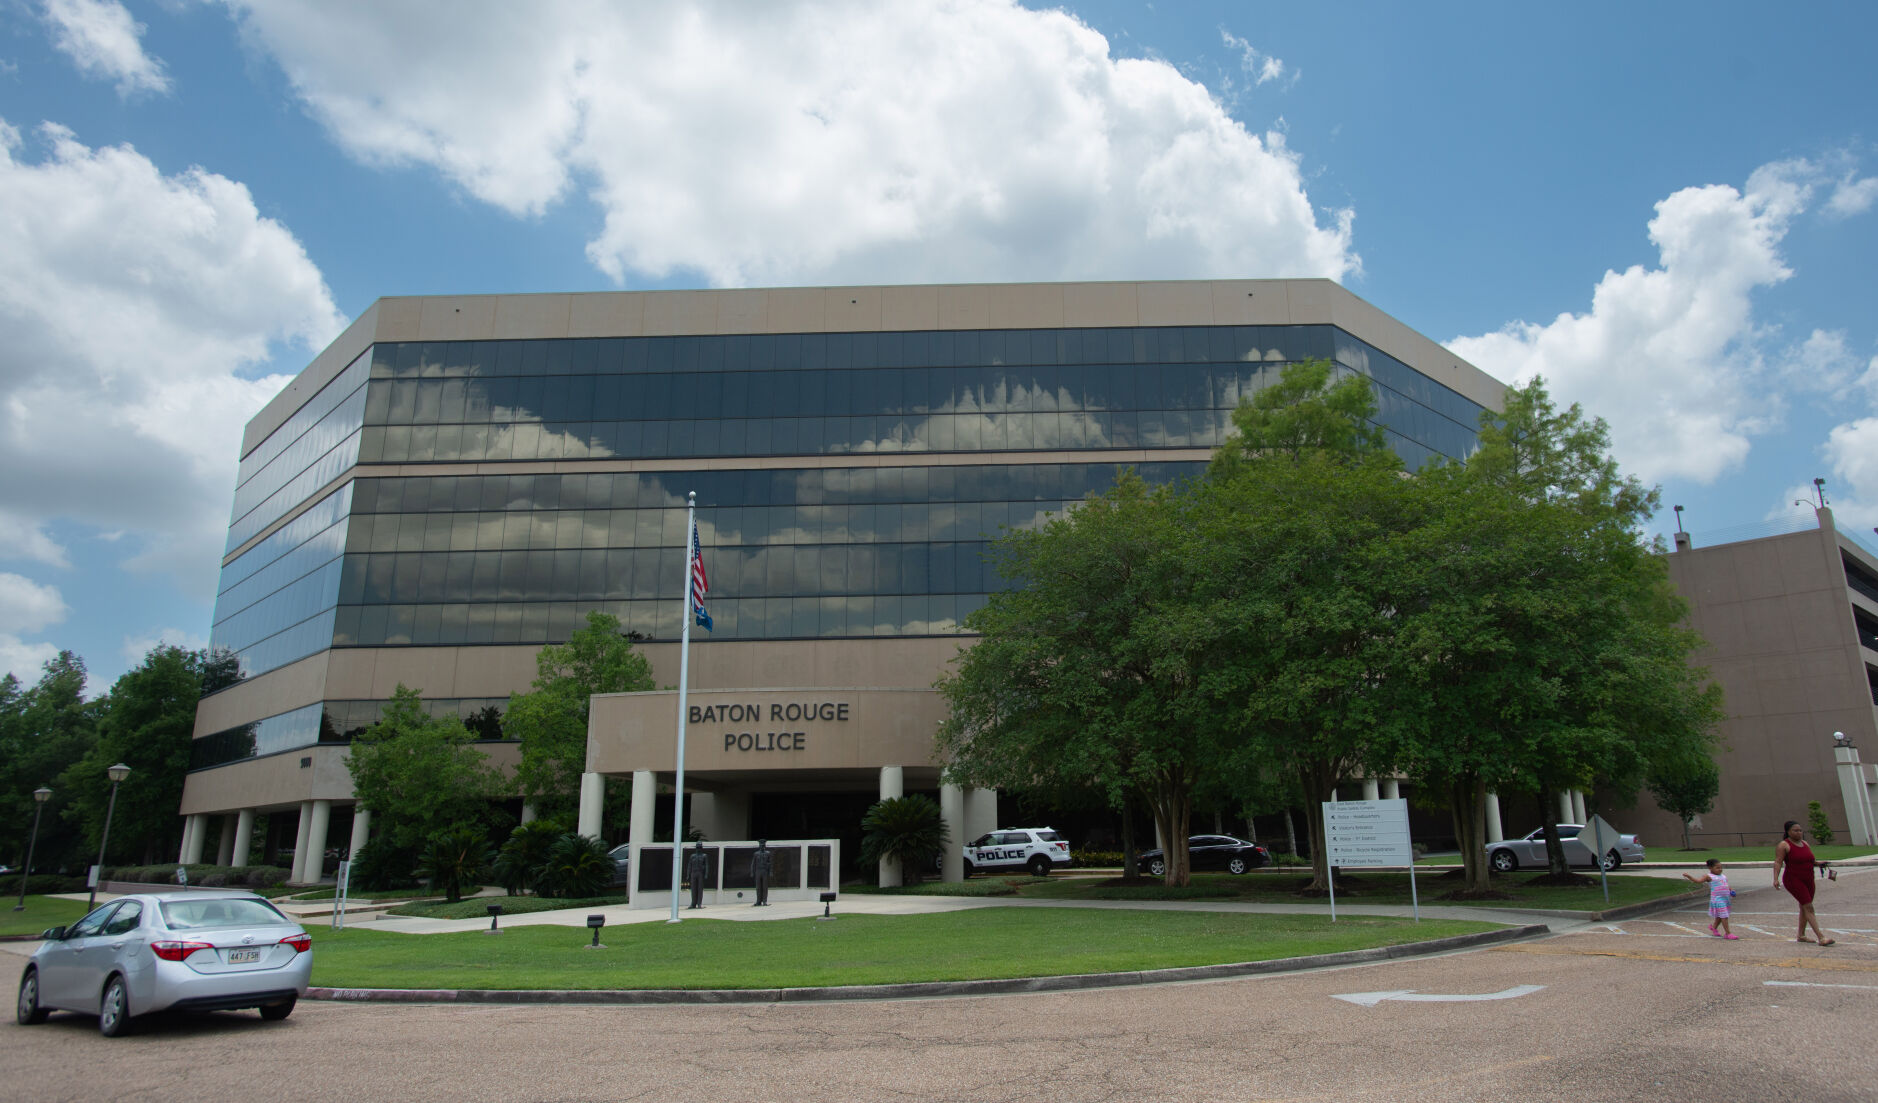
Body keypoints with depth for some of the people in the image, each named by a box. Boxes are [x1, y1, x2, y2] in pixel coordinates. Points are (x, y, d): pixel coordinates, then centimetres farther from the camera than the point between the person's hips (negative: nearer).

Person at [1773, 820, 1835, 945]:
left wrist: (1818, 863, -1)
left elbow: (1809, 861, 21)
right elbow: (1778, 862, -16)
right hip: (1793, 880, -8)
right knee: (1808, 907, -15)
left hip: (1808, 880, 8)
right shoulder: (1784, 845, -10)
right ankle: (1821, 937, -19)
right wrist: (1776, 878, -26)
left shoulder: (1804, 844, 12)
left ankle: (1801, 936, 24)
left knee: (1804, 908, 13)